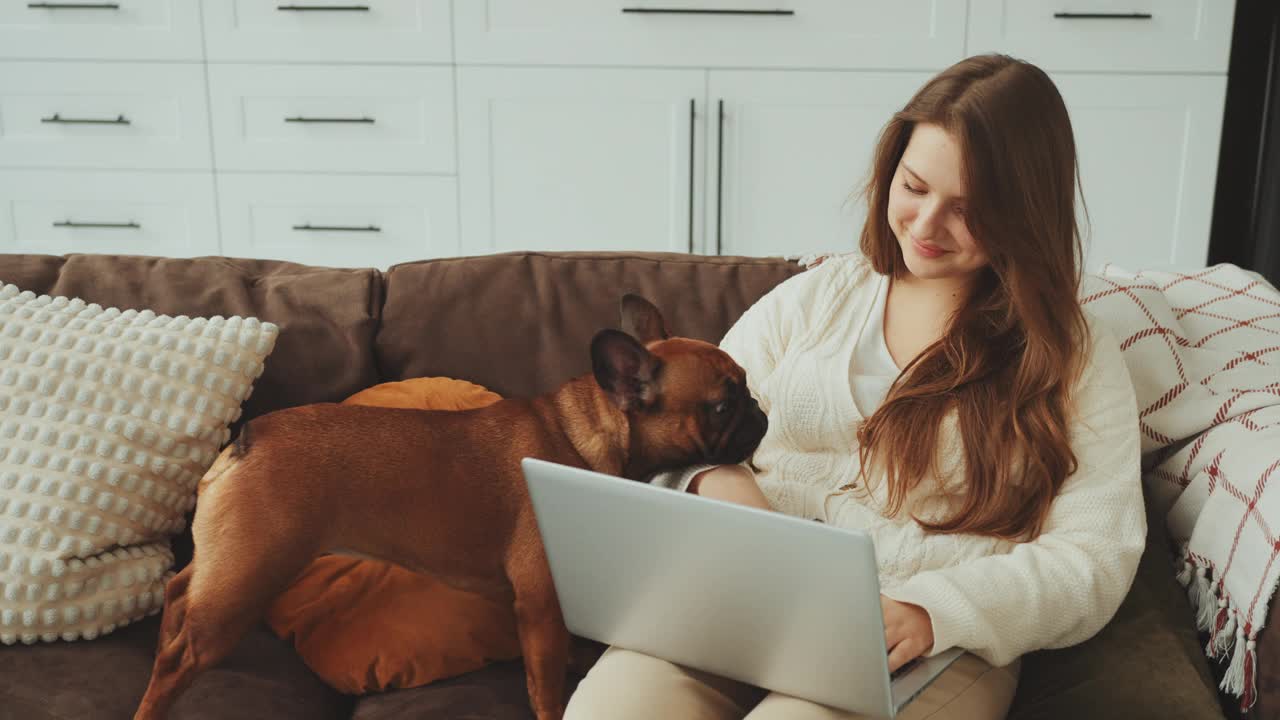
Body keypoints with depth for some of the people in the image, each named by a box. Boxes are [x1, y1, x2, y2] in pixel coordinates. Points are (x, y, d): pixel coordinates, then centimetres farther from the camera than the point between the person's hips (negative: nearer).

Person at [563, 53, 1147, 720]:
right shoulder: (816, 296, 13)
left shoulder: (1076, 358, 5)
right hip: (735, 607, 3)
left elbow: (1096, 557, -3)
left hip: (933, 650, -2)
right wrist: (715, 483, -11)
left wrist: (932, 611, -20)